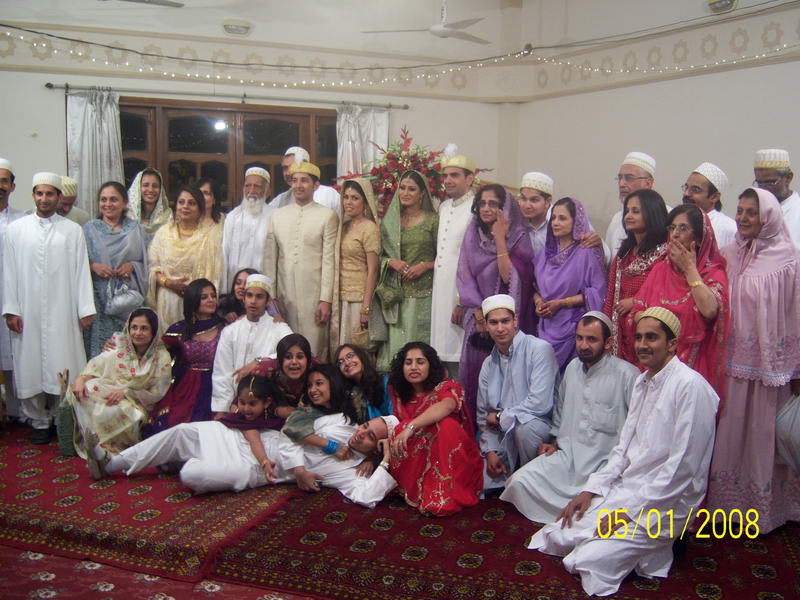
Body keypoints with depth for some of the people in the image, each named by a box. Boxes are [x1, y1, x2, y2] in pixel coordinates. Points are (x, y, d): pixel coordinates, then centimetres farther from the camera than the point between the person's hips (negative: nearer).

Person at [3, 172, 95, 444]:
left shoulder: (73, 230, 5)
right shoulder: (15, 229, 6)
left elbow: (81, 271, 3)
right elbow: (9, 271, 5)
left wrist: (86, 309, -1)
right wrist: (10, 310, -2)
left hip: (63, 313, -1)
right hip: (27, 314, 1)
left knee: (64, 368, 0)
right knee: (30, 367, 5)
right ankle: (39, 422, 18)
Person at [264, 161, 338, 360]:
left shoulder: (327, 216, 1)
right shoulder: (277, 215, 12)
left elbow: (329, 260, -4)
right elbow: (270, 258, 12)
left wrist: (326, 300, -8)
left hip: (314, 296, -3)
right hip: (284, 297, 3)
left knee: (314, 352, -3)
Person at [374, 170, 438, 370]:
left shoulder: (433, 221, 3)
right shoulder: (389, 221, 12)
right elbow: (378, 256, 13)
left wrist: (424, 266, -12)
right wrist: (391, 262, -6)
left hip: (423, 293, -2)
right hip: (395, 294, 3)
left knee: (420, 340, -4)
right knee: (395, 341, 1)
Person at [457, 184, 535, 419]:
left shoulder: (518, 237, -3)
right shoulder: (472, 236, 9)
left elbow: (511, 277, -15)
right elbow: (465, 278, 5)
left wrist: (500, 239, -15)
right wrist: (479, 314, -5)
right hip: (478, 318, 4)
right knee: (475, 372, 2)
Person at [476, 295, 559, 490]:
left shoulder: (539, 349, -14)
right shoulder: (489, 364, 8)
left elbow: (540, 403, -24)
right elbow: (483, 414, 12)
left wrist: (500, 417, -10)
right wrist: (490, 451, -3)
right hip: (504, 437, 5)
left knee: (524, 424, -37)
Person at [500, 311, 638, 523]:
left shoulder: (627, 375, -12)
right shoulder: (573, 367, 11)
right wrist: (555, 442, 17)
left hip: (605, 465, -6)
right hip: (567, 455, 6)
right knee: (520, 482, -10)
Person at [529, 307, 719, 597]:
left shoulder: (690, 386, -16)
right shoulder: (642, 381, 12)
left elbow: (682, 467, -20)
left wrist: (630, 511, -18)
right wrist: (591, 489, 4)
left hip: (663, 504, -8)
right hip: (623, 489, 8)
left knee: (587, 561, -19)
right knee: (554, 537, -1)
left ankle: (658, 545, 3)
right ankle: (642, 545, 11)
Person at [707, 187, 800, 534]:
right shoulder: (729, 256, 6)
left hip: (768, 363, -4)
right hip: (732, 361, 4)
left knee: (764, 434, 4)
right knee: (730, 431, 10)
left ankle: (767, 506, 19)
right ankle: (729, 501, 23)